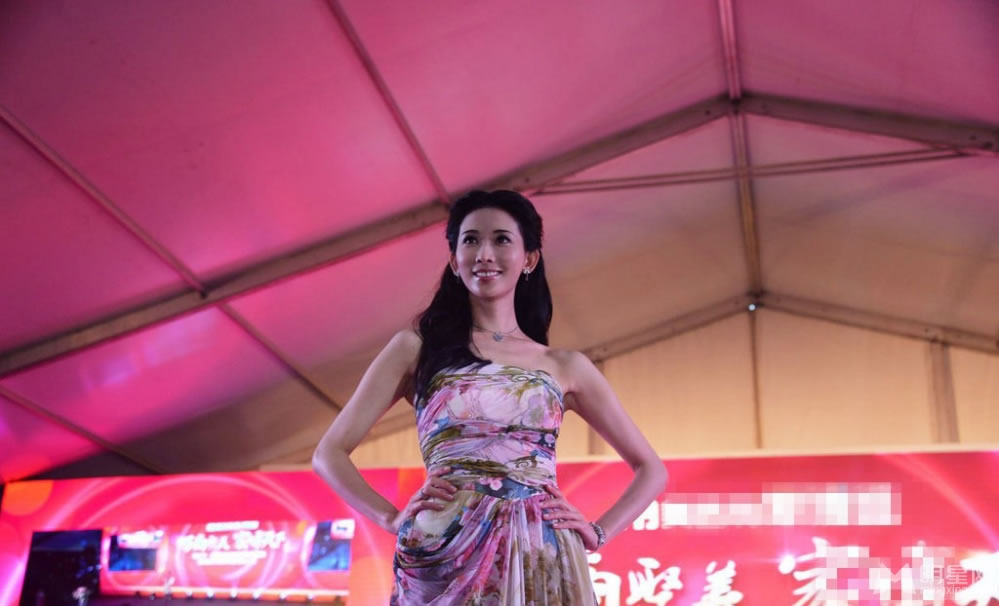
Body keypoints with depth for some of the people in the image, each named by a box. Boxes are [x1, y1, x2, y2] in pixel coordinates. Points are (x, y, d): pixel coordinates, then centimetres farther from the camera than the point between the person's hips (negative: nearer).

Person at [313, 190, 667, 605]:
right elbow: (329, 453, 7)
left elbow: (651, 469, 17)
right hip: (446, 558, -1)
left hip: (541, 564, 1)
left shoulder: (565, 366, 12)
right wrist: (393, 519, -6)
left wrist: (597, 533, 3)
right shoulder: (416, 347, 8)